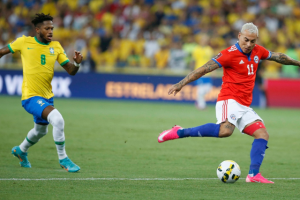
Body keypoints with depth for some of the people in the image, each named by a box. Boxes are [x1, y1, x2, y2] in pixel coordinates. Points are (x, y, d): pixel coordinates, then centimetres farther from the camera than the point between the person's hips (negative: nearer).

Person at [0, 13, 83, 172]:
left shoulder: (55, 47, 2)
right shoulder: (24, 42, -7)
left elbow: (70, 71, 0)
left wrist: (77, 63, -20)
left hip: (47, 96, 6)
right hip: (31, 96, -6)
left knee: (40, 131, 25)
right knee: (57, 119, -27)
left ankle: (21, 151, 55)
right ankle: (63, 159, -15)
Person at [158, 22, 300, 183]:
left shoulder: (258, 51, 10)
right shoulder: (230, 54, -11)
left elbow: (277, 56, 30)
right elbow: (204, 69, -12)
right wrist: (181, 84, -15)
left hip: (244, 107, 8)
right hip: (229, 100, -8)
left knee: (262, 134, -4)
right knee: (225, 130, -34)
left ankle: (253, 174, -7)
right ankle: (180, 132, -28)